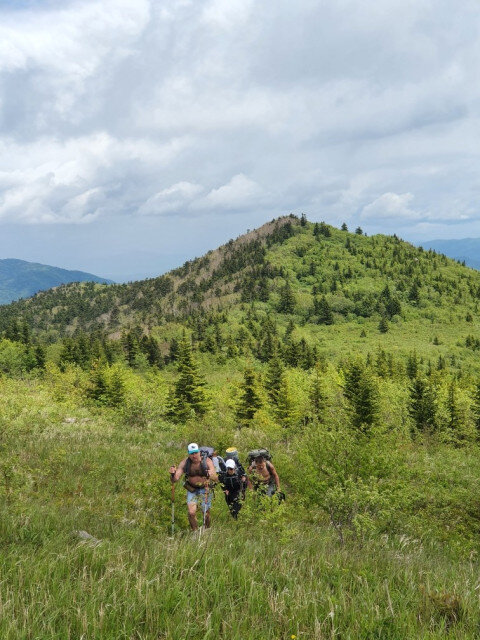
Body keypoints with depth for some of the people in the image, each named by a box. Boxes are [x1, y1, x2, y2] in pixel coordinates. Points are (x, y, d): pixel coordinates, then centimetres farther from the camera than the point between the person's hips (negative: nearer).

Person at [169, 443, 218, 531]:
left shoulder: (207, 461, -19)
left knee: (206, 514, 5)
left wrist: (211, 475, -49)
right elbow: (175, 479, -15)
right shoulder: (185, 463, -14)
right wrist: (173, 474, -38)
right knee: (191, 513, -13)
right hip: (192, 490, 1)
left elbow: (216, 479, -26)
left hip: (205, 490, -1)